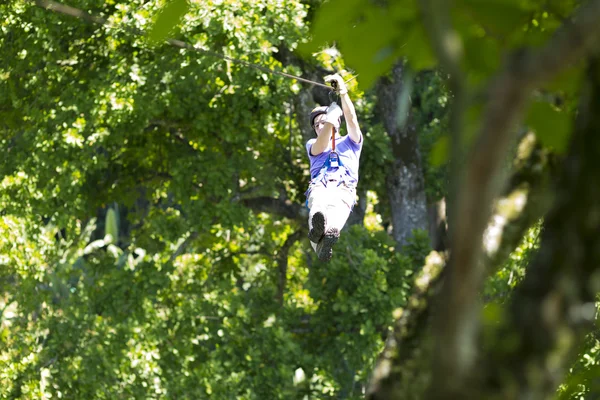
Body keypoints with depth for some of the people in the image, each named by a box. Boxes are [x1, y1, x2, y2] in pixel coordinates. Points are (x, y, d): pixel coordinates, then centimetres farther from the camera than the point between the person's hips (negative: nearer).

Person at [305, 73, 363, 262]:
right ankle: (318, 226, -77)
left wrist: (343, 92, -3)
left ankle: (330, 231, -75)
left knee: (338, 207, -41)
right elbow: (321, 147, 7)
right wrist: (331, 118, -11)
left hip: (344, 188, 0)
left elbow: (351, 119, 12)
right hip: (319, 186, 0)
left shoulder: (350, 142, 32)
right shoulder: (312, 145, 33)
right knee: (319, 204, -42)